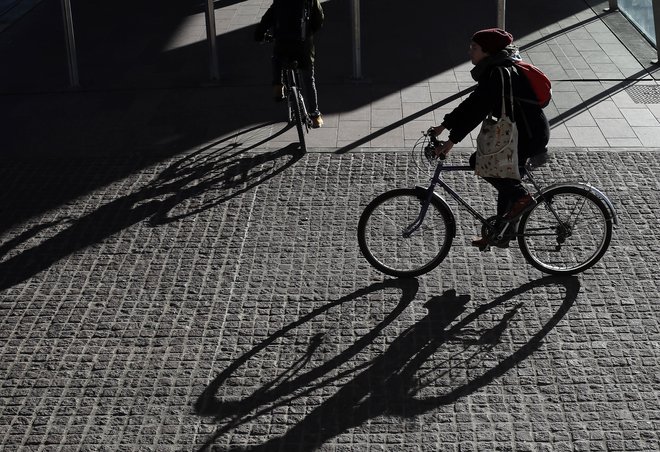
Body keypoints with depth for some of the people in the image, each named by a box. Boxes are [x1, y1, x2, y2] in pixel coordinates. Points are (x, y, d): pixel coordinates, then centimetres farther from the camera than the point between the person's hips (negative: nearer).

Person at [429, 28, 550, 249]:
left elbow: (478, 109, -25)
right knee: (506, 182, 17)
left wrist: (452, 139, -25)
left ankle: (521, 197, -6)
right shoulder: (492, 70, 12)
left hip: (529, 136, -11)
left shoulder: (500, 74, -20)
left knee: (479, 161, -14)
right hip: (521, 133, 11)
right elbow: (473, 103, 16)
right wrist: (443, 126, 13)